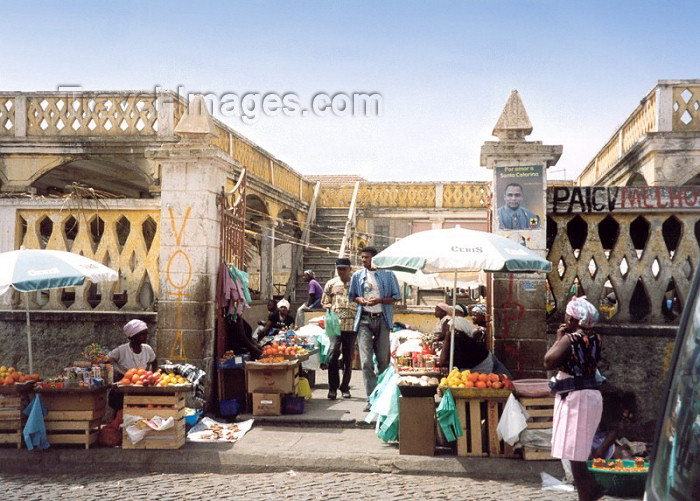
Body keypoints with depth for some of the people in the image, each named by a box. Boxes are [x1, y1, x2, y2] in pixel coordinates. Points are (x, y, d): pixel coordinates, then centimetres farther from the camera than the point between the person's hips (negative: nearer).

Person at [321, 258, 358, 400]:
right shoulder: (331, 284, 11)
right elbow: (324, 303, 16)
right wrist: (329, 307, -7)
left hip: (352, 325, 1)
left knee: (348, 357, 7)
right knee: (333, 354, -14)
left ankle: (345, 388, 20)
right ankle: (333, 387, -3)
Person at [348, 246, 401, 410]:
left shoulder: (387, 274, 4)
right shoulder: (357, 276, 11)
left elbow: (396, 297, 4)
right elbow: (351, 296, 19)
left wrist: (379, 300, -11)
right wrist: (359, 299, -3)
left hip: (382, 318, -1)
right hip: (364, 319, 1)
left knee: (383, 360, 6)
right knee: (366, 361, -8)